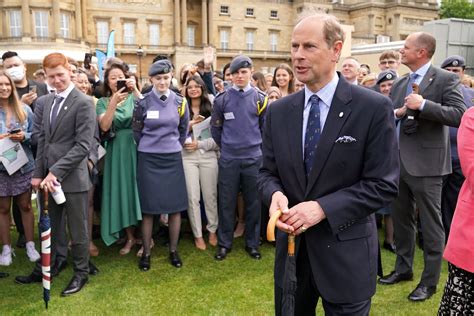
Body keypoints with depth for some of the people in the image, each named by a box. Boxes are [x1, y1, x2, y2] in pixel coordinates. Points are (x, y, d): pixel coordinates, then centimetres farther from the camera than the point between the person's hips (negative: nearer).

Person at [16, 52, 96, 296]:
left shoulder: (83, 102, -11)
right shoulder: (48, 101, 12)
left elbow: (83, 145, -17)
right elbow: (43, 139, 15)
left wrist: (56, 172, -19)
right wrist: (39, 173, 7)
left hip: (72, 177, -6)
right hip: (49, 176, 6)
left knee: (77, 230, 9)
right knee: (49, 228, 18)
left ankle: (81, 274, 26)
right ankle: (44, 269, 35)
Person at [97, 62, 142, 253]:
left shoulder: (133, 97, 4)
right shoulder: (103, 102, 5)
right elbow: (104, 126, -11)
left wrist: (135, 89, -22)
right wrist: (114, 101, -20)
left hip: (135, 147, -1)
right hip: (116, 150, 1)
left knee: (138, 188, 1)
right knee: (121, 191, 4)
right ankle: (130, 236, 18)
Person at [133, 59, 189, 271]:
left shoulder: (180, 102, 2)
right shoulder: (143, 102, -3)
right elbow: (137, 132, 6)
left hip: (173, 159, 2)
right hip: (148, 160, -2)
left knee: (175, 206, 4)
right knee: (149, 207, 2)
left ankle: (173, 251, 17)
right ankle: (146, 252, 14)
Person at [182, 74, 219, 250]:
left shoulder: (211, 109, 4)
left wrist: (200, 144, -10)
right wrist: (189, 125, -12)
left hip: (208, 156, 1)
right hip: (187, 157, 0)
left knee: (210, 195, 8)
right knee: (192, 197, 1)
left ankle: (212, 230, 26)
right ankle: (198, 234, 14)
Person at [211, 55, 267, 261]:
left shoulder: (260, 99, 1)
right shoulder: (222, 99, 0)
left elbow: (266, 128, 9)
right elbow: (216, 128, 8)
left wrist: (255, 146, 11)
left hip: (254, 158, 0)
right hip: (228, 159, 0)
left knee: (253, 202, 8)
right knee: (227, 202, 7)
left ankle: (252, 243, 22)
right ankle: (224, 243, 20)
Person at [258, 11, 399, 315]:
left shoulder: (375, 108, -11)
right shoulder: (278, 111, 3)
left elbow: (383, 184, -13)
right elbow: (268, 172, 6)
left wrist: (323, 208, -22)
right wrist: (275, 194, -17)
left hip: (346, 253, -4)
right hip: (292, 247, 4)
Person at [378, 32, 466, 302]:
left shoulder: (445, 79, -7)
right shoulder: (400, 83, 13)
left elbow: (460, 115, -17)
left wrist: (423, 105, -23)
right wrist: (396, 113, -7)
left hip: (425, 164, -7)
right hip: (398, 161, 7)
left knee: (430, 224, 4)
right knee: (401, 218, 17)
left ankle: (430, 280, 17)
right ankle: (404, 268, 34)